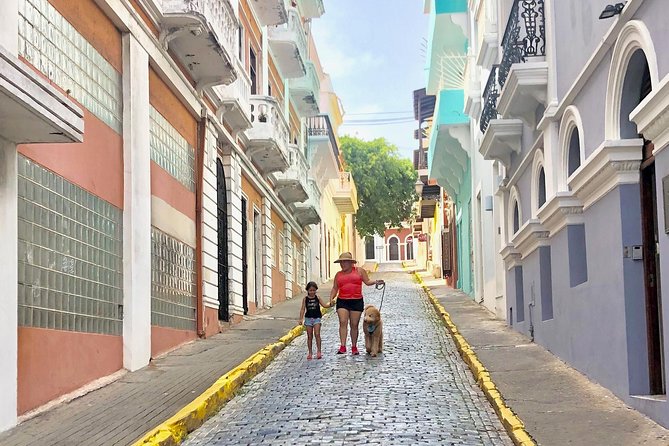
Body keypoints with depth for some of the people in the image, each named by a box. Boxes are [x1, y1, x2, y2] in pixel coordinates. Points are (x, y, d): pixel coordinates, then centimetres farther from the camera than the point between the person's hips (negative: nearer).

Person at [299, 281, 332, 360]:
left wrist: (330, 304, -15)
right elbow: (303, 309, 0)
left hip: (316, 318, -1)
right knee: (309, 336, 5)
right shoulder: (305, 299, 1)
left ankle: (319, 351, -9)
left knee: (317, 334, -12)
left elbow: (324, 305, 4)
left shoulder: (317, 298, 3)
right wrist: (301, 319, -7)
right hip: (308, 318, 1)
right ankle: (309, 352, 12)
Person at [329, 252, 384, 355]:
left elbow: (367, 281, 7)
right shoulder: (338, 274, 13)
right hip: (342, 302, 1)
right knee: (343, 322, -14)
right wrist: (331, 298, -1)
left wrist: (375, 282, -12)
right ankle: (343, 346, -17)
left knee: (354, 325, 2)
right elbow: (335, 288, 14)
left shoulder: (359, 271, 7)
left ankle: (354, 347, 13)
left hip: (357, 301, -1)